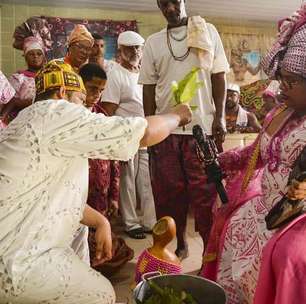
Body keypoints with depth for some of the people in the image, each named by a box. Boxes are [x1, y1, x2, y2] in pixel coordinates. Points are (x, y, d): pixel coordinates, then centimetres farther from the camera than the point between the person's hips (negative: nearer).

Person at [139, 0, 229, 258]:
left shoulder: (207, 32, 7)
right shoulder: (153, 42, 11)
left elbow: (219, 77, 5)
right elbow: (149, 88, 9)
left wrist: (219, 117, -5)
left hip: (202, 125, -2)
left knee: (205, 191, -2)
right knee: (169, 191, 8)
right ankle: (179, 244, 23)